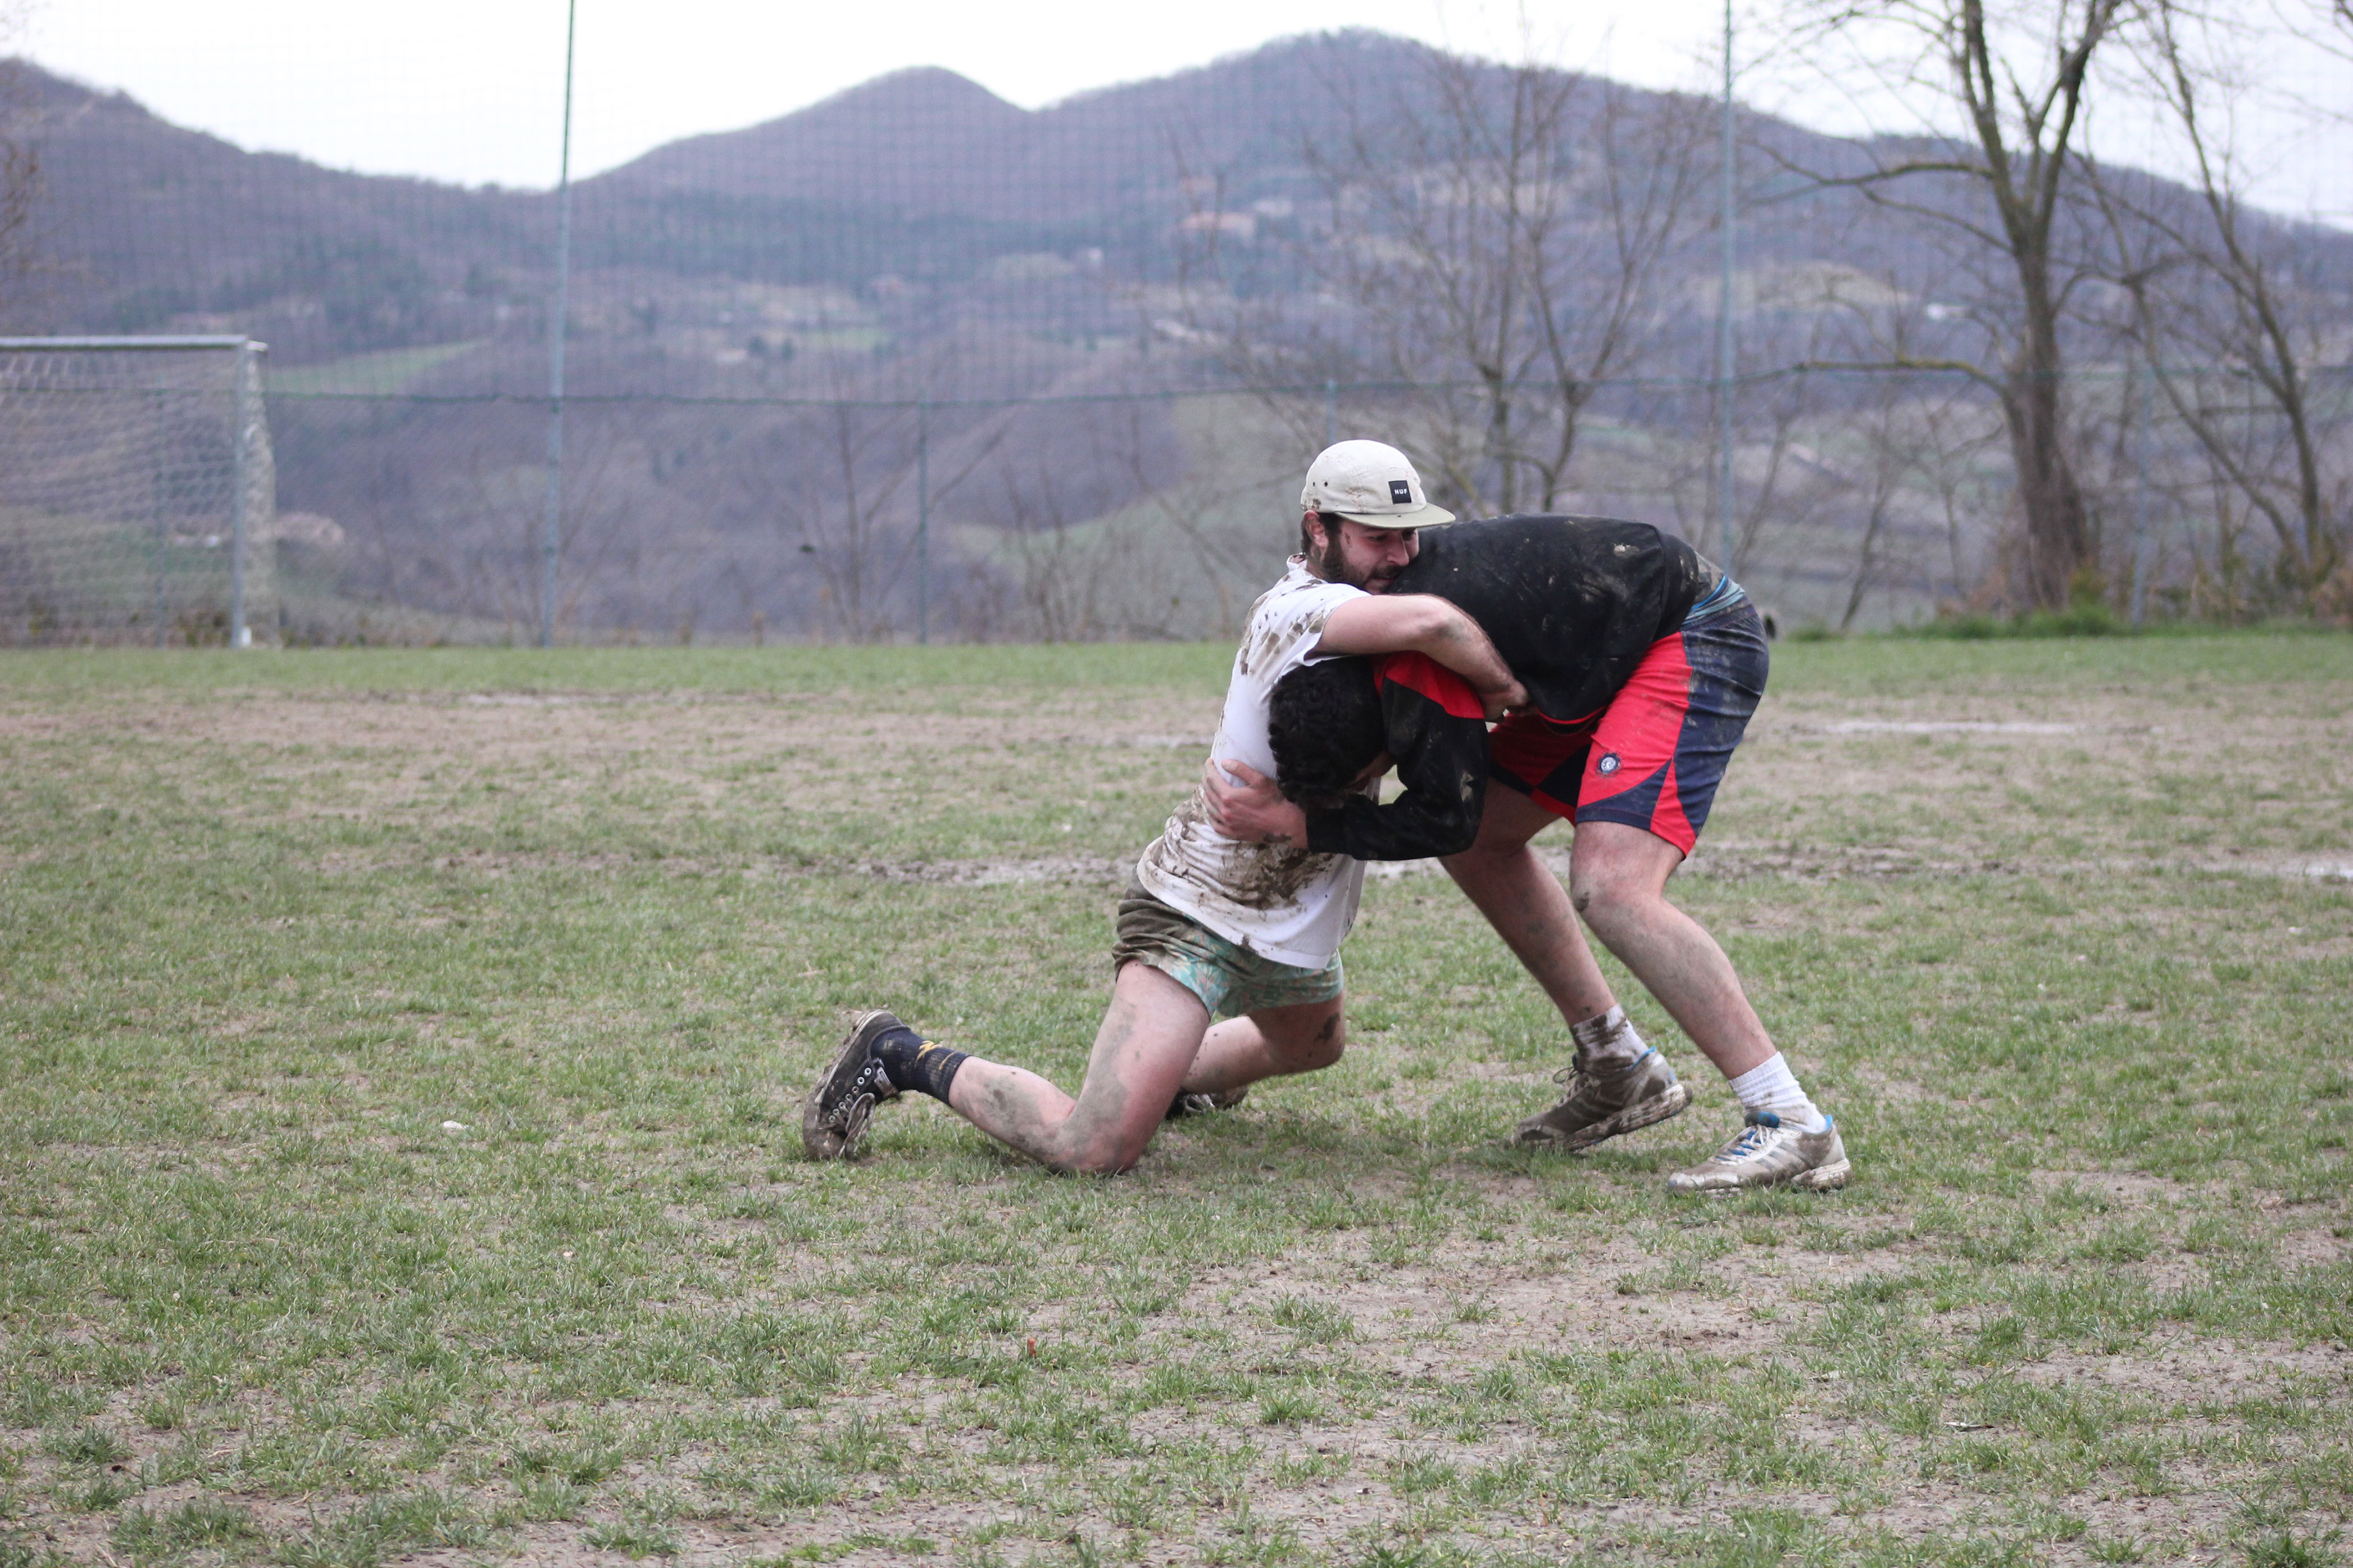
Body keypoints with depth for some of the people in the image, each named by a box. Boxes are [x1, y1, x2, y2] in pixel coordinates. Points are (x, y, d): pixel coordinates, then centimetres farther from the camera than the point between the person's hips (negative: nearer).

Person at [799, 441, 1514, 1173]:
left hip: (1290, 920, 10)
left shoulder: (1359, 602, 4)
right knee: (1094, 1149, -19)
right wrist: (1503, 685, -24)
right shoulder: (1295, 610, -25)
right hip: (1201, 912, -10)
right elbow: (1427, 623, -40)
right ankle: (904, 1059, 0)